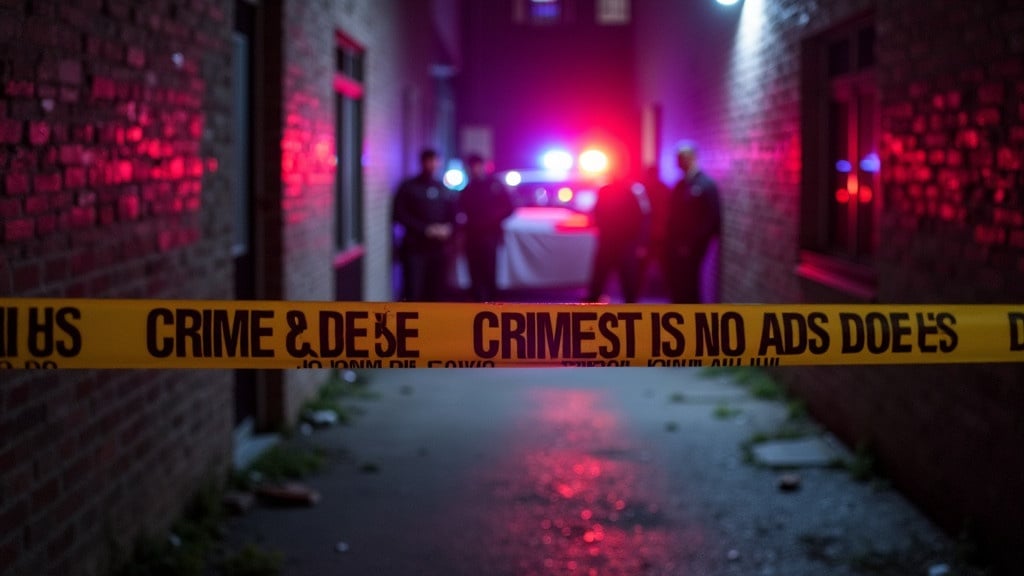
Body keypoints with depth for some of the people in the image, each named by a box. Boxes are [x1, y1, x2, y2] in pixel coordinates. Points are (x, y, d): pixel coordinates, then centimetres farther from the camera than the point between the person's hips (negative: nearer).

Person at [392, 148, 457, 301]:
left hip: (439, 248, 4)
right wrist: (426, 229, -14)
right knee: (413, 293, -12)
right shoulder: (408, 187, 4)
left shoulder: (444, 190, 18)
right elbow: (400, 215, -6)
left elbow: (452, 215, 18)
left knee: (437, 292, 4)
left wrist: (448, 228, -6)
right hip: (415, 248, -4)